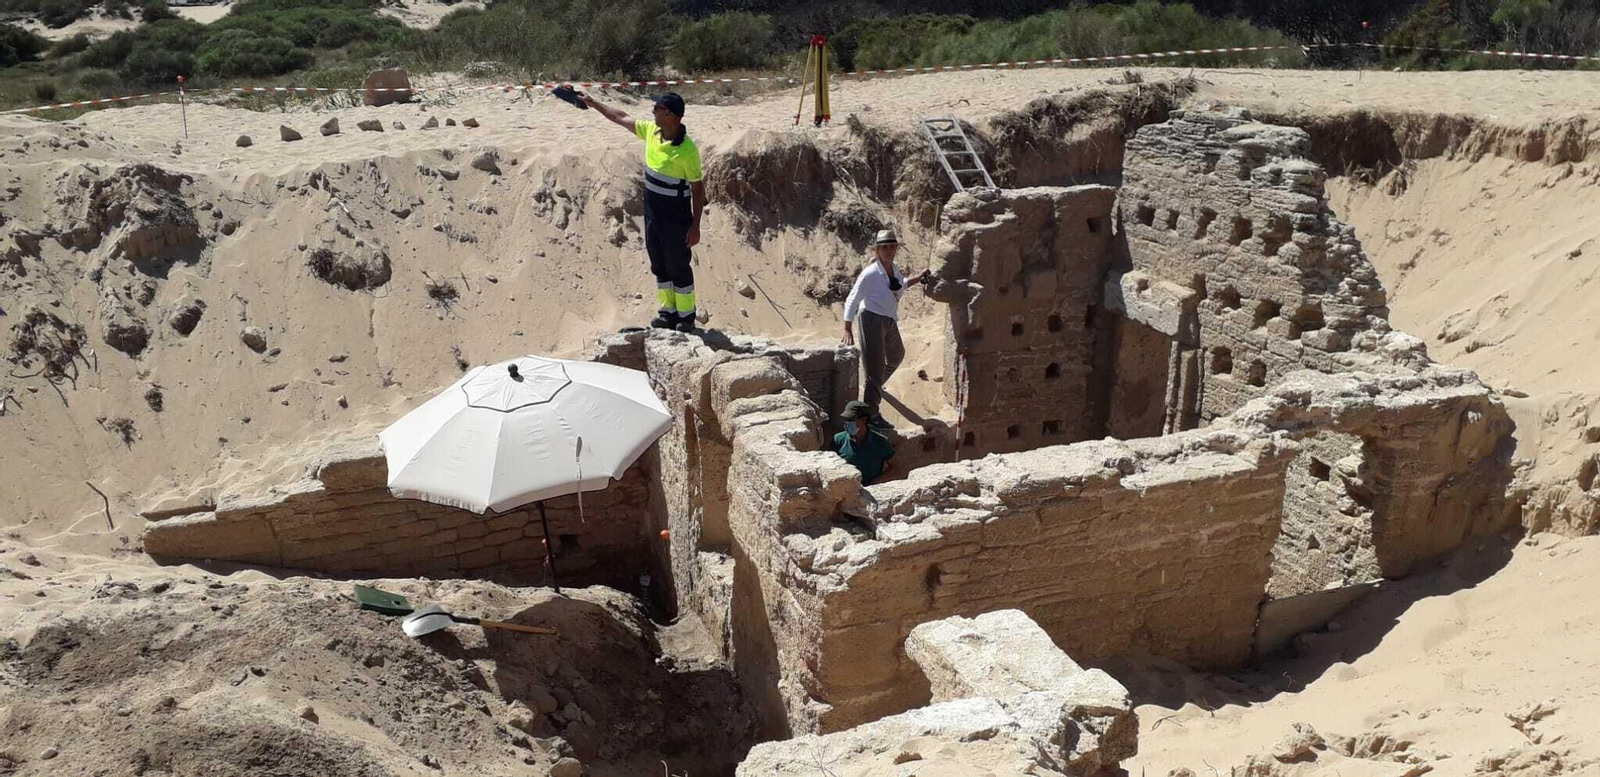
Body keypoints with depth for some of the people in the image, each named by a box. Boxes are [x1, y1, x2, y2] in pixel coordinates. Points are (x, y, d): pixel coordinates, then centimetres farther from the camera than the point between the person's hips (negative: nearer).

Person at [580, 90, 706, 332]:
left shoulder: (687, 150, -23)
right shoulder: (651, 131, -3)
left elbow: (698, 188, -17)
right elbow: (621, 118, 14)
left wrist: (695, 225, -18)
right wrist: (594, 103, 19)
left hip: (676, 219, -7)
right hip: (652, 214, 8)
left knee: (679, 267, 4)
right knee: (659, 265, 16)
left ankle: (686, 317, 17)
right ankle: (668, 311, 30)